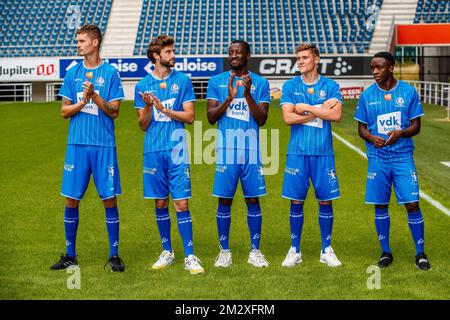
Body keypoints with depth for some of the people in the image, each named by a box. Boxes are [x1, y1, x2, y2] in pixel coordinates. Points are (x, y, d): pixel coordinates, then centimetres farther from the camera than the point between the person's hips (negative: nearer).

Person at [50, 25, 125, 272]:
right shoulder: (72, 73, 9)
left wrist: (95, 96, -18)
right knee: (71, 199, 5)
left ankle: (114, 255, 10)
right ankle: (70, 256, 17)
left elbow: (114, 112, -5)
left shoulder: (110, 73, 0)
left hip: (104, 145, -3)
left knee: (109, 199, 0)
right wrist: (83, 102, -9)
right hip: (77, 144, 3)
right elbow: (64, 112, 8)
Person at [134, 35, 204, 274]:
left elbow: (189, 116, -1)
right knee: (160, 203, 9)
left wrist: (163, 108, -12)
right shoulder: (143, 85, 7)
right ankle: (167, 252, 22)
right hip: (153, 151, 2)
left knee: (181, 203, -6)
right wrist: (148, 107, -12)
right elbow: (143, 125, 7)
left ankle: (190, 257, -2)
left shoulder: (182, 81, 4)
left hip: (177, 149, -2)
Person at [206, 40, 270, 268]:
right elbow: (211, 117, -1)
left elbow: (261, 119, -3)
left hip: (251, 150, 0)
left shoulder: (260, 83, 5)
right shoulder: (216, 82, 6)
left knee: (253, 200, 4)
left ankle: (255, 251, 13)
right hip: (226, 149, 0)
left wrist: (248, 94, -15)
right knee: (224, 200, 3)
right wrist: (229, 98, -14)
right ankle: (224, 251, 13)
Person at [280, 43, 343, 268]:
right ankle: (295, 250, 14)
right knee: (296, 202, 3)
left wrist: (306, 107, -10)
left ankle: (327, 250, 17)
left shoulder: (330, 86, 4)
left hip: (323, 152, 0)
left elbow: (336, 115, -10)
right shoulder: (290, 86, 5)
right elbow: (288, 118, -8)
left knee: (326, 201, 4)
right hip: (297, 152, 0)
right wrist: (321, 110, -7)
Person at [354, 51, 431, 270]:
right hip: (378, 159, 2)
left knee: (412, 204, -4)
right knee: (380, 206, 5)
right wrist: (372, 138, -14)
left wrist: (401, 133, -20)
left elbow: (416, 126, 1)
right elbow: (362, 128, 8)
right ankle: (385, 252, 19)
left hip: (403, 156, -1)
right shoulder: (367, 95, 3)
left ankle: (420, 254, 9)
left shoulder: (408, 92, -1)